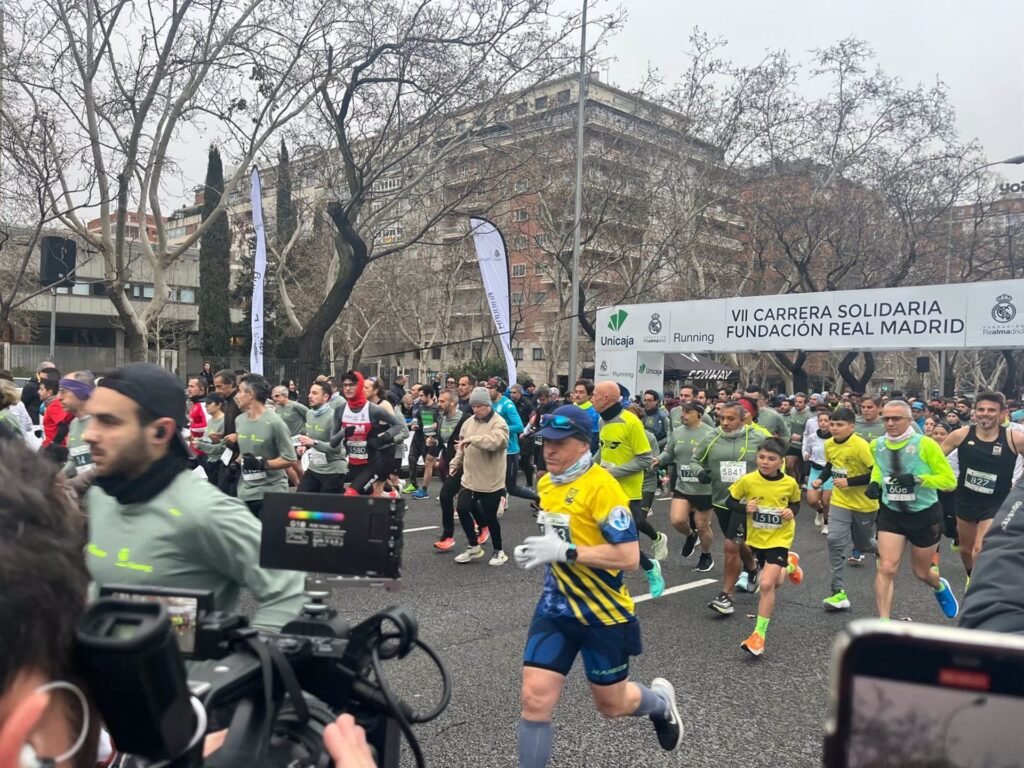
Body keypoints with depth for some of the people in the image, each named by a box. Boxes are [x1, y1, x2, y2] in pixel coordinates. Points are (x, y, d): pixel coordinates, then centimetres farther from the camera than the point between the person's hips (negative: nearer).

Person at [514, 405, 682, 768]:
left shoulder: (602, 486, -21)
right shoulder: (546, 482, 3)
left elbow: (629, 556, -25)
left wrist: (565, 551, -29)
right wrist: (540, 550, 2)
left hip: (603, 613, -5)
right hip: (556, 606, 6)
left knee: (612, 705, 14)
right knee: (535, 700, -4)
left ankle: (661, 701, 48)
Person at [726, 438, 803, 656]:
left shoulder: (790, 483, -12)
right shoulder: (747, 480, -15)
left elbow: (796, 502, 7)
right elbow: (730, 501, -5)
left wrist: (792, 512, -14)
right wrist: (745, 508, -24)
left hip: (779, 539, -2)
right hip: (756, 539, 2)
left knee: (767, 584, -16)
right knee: (776, 581, 19)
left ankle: (759, 634, -4)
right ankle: (789, 564, 55)